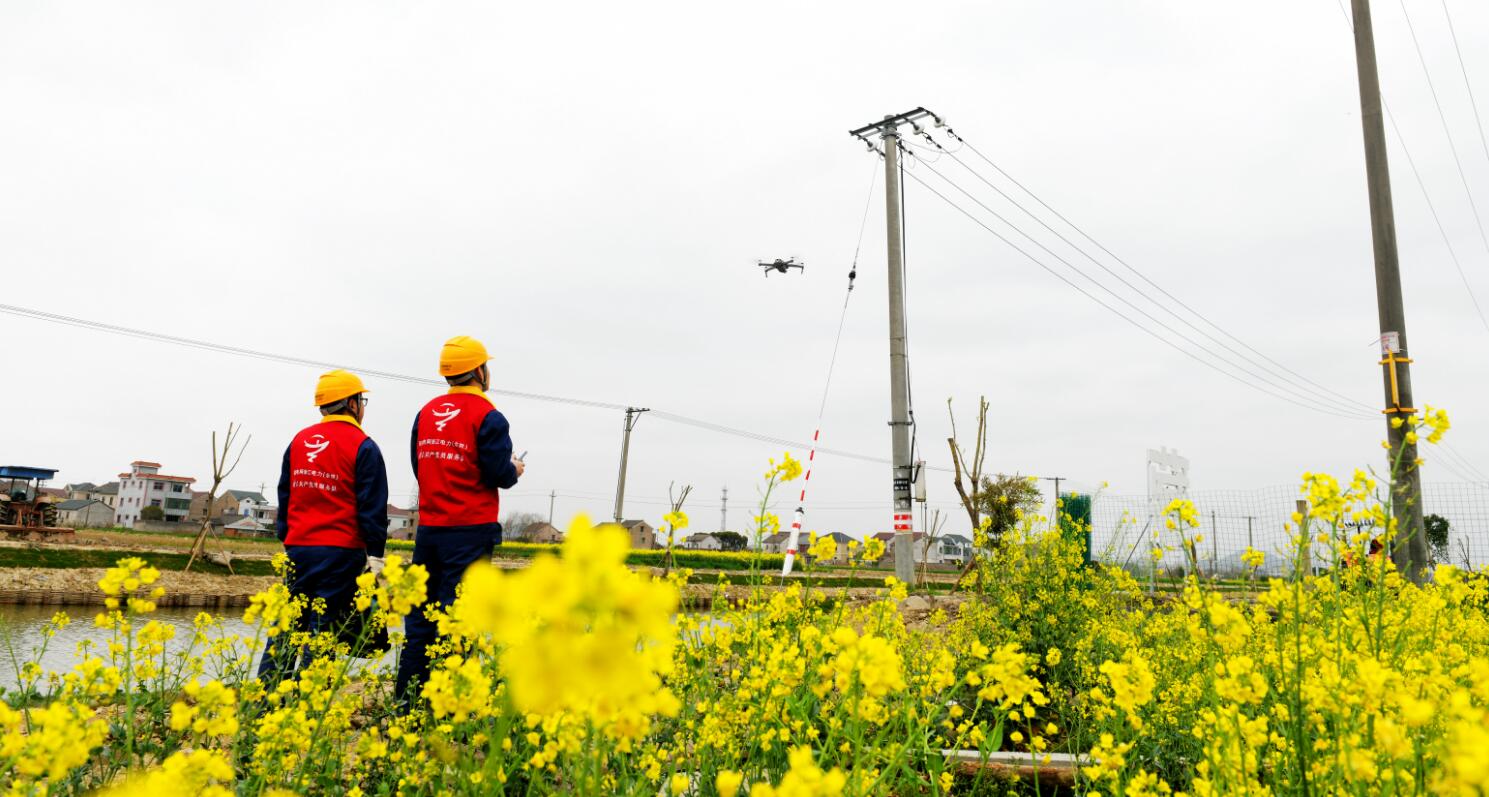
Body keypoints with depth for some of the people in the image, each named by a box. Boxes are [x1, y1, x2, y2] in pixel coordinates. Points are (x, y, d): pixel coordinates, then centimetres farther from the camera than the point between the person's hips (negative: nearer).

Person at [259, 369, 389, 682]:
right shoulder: (363, 447, -7)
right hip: (341, 551, -5)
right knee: (323, 629, 0)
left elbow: (284, 495, 18)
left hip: (298, 548, 5)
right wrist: (375, 554, -5)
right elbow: (372, 507, -9)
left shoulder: (299, 441, 11)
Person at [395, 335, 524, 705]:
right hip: (470, 529, -6)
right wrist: (515, 470, 7)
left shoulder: (426, 412, 10)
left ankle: (405, 699, 17)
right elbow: (499, 473, -14)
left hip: (428, 528, 6)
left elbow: (420, 467, 14)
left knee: (420, 614, 12)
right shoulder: (487, 416, -10)